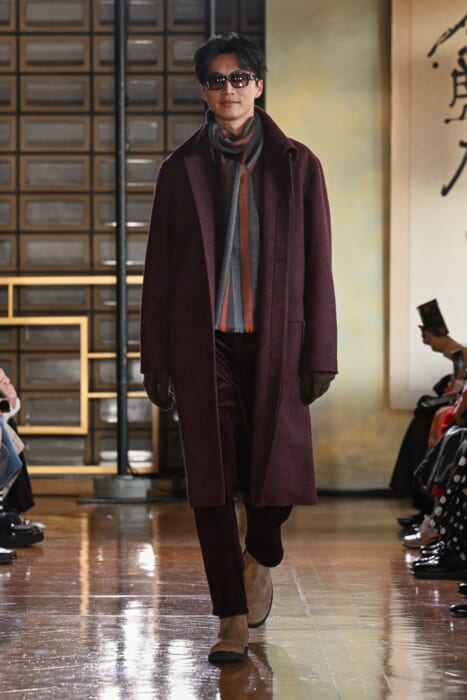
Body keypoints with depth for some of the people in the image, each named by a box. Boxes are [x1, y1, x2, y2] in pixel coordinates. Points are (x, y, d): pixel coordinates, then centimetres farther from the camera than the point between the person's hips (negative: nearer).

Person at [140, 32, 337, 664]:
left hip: (276, 340, 0)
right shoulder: (181, 169, 8)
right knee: (213, 481, -2)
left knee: (277, 475, -2)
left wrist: (320, 355, -3)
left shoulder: (297, 166, 6)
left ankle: (261, 557, 33)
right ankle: (232, 619, 6)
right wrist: (155, 361, 4)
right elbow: (159, 271, 8)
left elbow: (317, 267, 4)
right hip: (203, 344, 0)